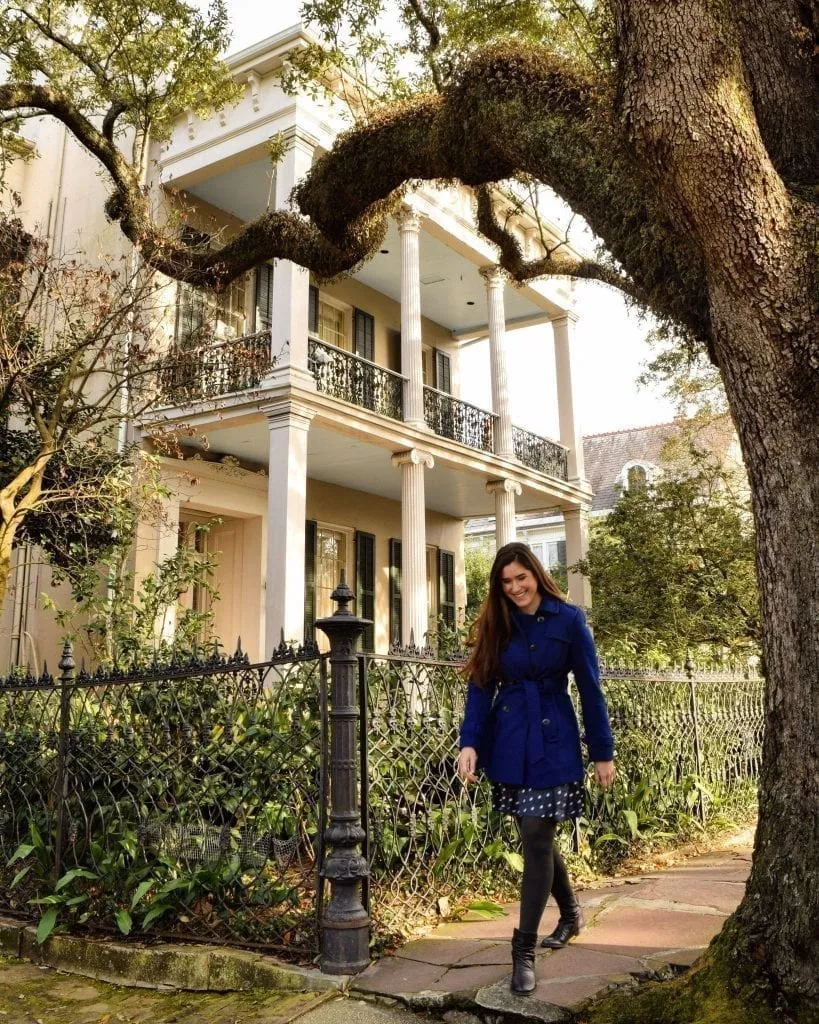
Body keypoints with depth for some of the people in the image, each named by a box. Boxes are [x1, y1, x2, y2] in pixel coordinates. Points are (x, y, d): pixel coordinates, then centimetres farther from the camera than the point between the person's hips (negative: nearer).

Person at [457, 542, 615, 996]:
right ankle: (571, 912, 40)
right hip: (509, 745, 4)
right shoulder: (495, 625, 4)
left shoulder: (568, 619, -7)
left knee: (536, 838, -6)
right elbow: (481, 686, -1)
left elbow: (590, 688, -4)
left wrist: (603, 752, -2)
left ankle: (524, 950, 6)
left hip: (552, 743, -4)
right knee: (536, 837, 15)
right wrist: (470, 741, -14)